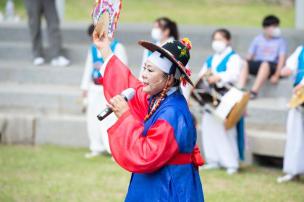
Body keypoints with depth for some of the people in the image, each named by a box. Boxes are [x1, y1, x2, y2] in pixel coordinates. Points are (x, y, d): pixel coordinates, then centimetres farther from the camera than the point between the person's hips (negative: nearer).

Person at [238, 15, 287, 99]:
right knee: (244, 63, -28)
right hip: (257, 64, 3)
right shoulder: (258, 39, 13)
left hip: (272, 66, -3)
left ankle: (254, 91, -47)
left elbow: (282, 59, -4)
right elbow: (250, 56, 10)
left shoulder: (280, 41, 6)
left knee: (265, 64, -39)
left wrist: (276, 75, -17)